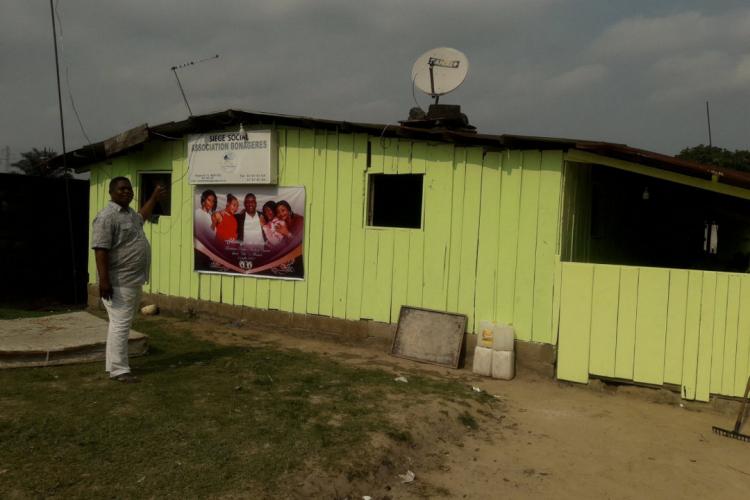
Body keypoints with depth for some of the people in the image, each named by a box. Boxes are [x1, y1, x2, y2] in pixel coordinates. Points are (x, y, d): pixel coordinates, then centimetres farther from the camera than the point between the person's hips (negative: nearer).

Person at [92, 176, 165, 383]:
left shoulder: (129, 213, 13)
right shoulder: (107, 217, -17)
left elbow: (141, 218, 39)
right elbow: (100, 250, -22)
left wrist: (154, 198, 39)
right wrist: (104, 280, -27)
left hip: (132, 280, 10)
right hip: (118, 282, -10)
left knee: (122, 324, 15)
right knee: (120, 325, -7)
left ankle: (114, 365, 24)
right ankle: (119, 370, -1)